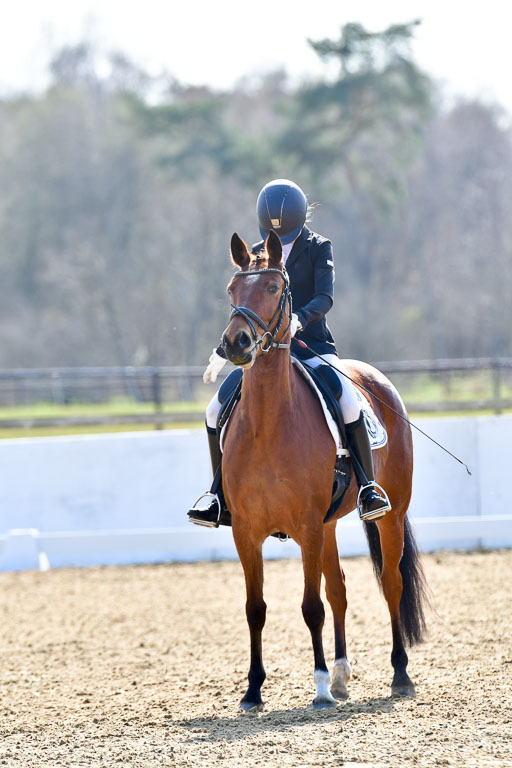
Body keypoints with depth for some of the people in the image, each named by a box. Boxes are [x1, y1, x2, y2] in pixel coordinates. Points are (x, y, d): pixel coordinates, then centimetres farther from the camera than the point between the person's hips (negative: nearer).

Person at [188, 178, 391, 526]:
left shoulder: (319, 248, 0)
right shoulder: (257, 255, 11)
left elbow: (324, 298, -15)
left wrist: (299, 319, -34)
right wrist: (222, 354, 24)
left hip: (313, 347, -4)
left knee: (349, 405, -30)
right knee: (217, 412, -9)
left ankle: (369, 487, -16)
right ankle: (224, 501, 2)